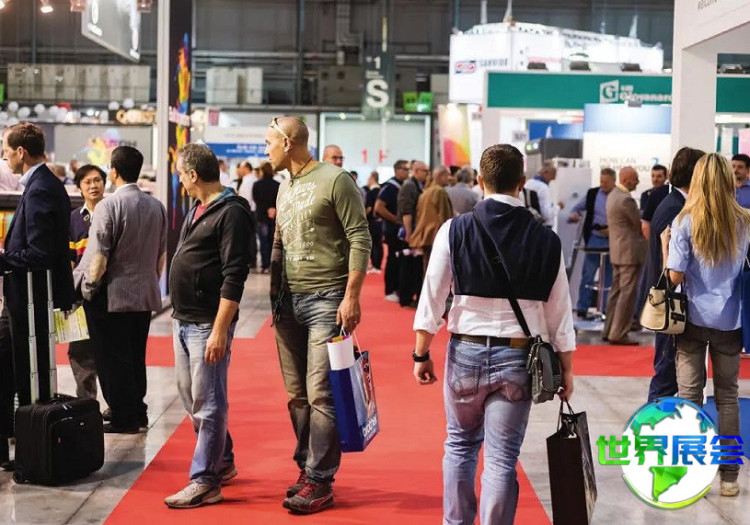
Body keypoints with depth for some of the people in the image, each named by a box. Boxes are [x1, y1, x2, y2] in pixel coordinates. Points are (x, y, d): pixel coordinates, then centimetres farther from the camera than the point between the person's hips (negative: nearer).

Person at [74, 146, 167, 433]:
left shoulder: (109, 205, -15)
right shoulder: (156, 206, 5)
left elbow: (98, 256, -16)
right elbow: (162, 255, 12)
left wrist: (88, 288, -5)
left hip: (112, 295, -6)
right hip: (145, 294, 6)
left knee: (112, 358, 3)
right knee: (136, 356, 15)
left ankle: (123, 418, 6)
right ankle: (138, 413, 22)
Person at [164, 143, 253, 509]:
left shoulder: (232, 212, -14)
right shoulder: (198, 210, 15)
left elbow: (234, 276, -19)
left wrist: (220, 330, -22)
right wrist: (180, 316, 19)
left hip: (207, 324, -10)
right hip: (183, 321, 10)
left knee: (208, 403, -3)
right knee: (191, 398, 17)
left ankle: (205, 481, 5)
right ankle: (222, 462, 31)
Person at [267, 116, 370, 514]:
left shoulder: (335, 180, -9)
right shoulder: (284, 187, 14)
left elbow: (360, 240, -11)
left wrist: (351, 296, -16)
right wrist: (274, 290, 15)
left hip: (326, 300, -7)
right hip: (288, 301, 8)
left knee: (321, 395, -7)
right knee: (297, 395, 11)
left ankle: (320, 482, -2)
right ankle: (306, 467, 21)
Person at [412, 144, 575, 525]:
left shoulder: (455, 230, -6)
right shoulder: (546, 240, -3)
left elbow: (432, 298, -5)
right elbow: (560, 312, 1)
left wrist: (421, 355, 5)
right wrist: (566, 368, 11)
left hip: (466, 351, 1)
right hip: (517, 356, 0)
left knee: (460, 445, 20)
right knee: (502, 459, 5)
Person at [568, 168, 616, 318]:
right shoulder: (592, 194, 6)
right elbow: (578, 208, 14)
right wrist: (574, 214, -8)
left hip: (614, 242, -1)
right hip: (594, 239, 1)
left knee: (610, 277, 6)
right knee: (588, 275, -1)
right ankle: (582, 309, 5)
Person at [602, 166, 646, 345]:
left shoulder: (613, 195, 11)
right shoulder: (626, 199, -20)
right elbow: (640, 224, -12)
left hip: (616, 251, 10)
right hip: (630, 252, -10)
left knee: (616, 291, 15)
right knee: (627, 293, -5)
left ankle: (610, 330, 20)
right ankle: (619, 334, -4)